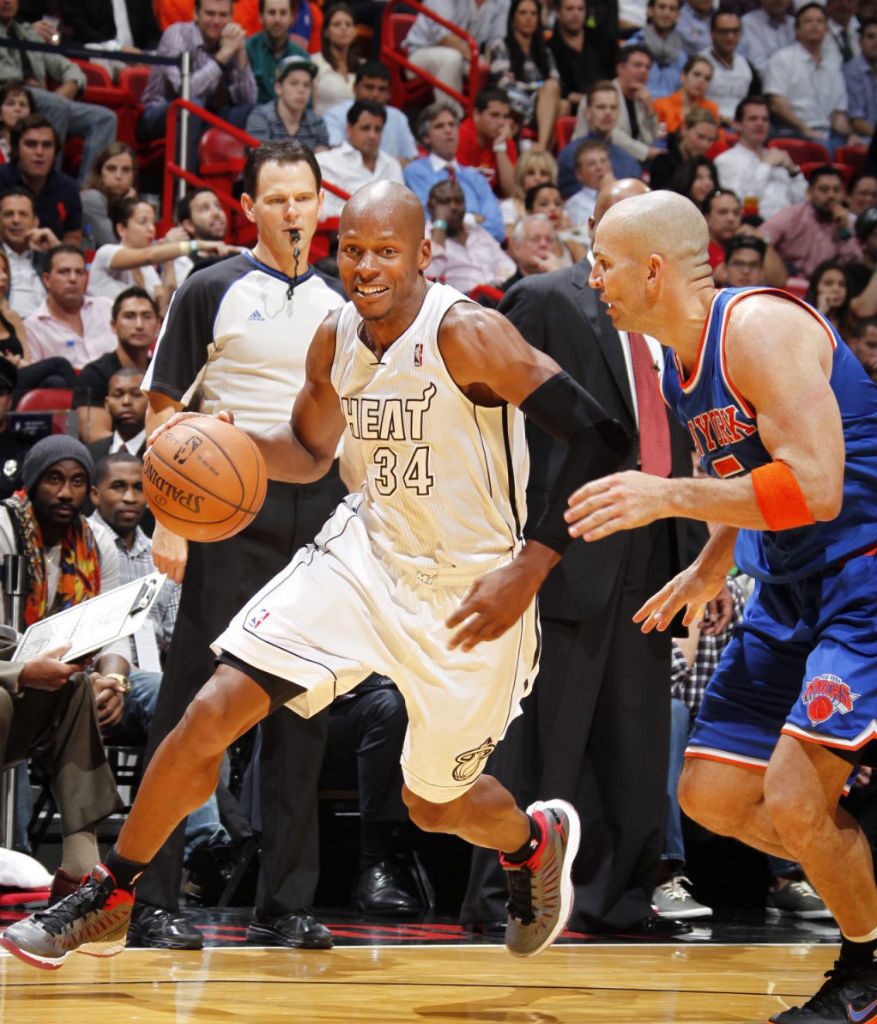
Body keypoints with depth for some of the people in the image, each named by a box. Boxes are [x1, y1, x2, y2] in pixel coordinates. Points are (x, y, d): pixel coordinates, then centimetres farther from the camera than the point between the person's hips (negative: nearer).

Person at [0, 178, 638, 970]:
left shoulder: (466, 334, -23)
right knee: (213, 712, -7)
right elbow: (309, 452, 16)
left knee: (433, 803, 10)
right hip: (366, 550, 5)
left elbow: (600, 438, -24)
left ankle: (537, 839, 46)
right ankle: (108, 902, 9)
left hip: (469, 592, -5)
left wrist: (528, 570, -26)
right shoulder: (335, 339, -2)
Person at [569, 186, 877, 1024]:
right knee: (712, 796, 8)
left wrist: (668, 497, -28)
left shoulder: (760, 327, -19)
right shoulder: (680, 360, 9)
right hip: (788, 588, 10)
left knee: (792, 802, -18)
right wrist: (707, 570, 14)